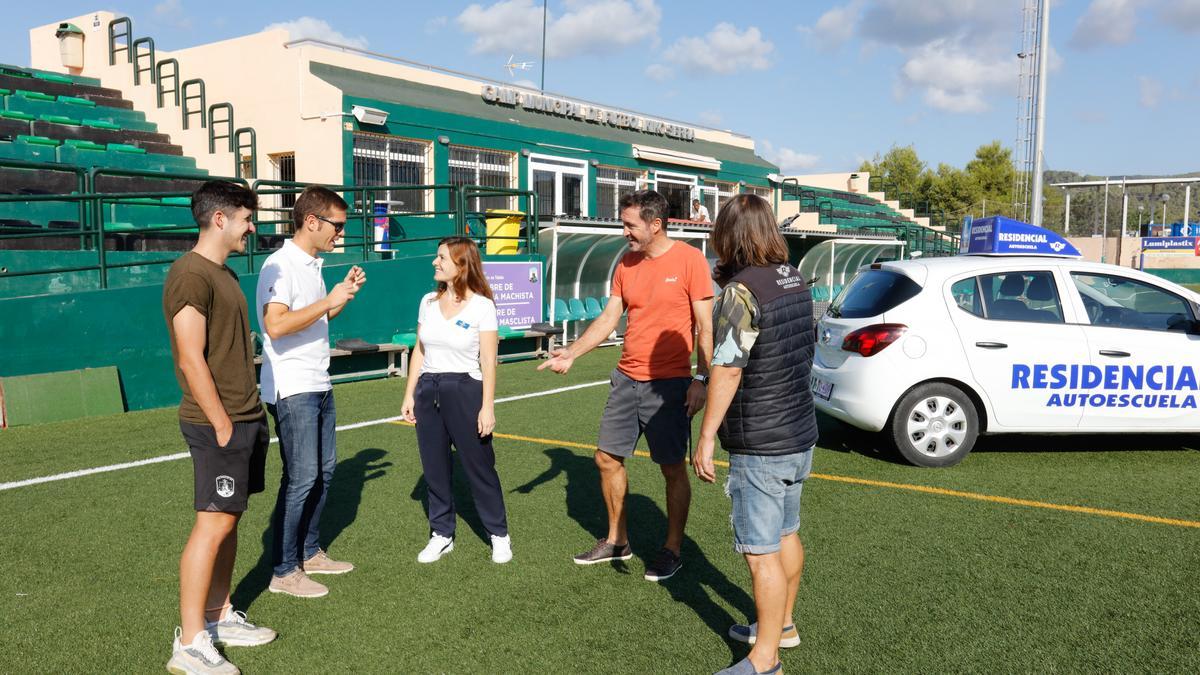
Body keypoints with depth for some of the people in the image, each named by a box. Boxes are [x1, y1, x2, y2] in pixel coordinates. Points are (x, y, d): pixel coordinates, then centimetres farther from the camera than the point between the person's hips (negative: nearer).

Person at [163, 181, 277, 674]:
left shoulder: (224, 273, 16)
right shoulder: (190, 274, -15)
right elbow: (191, 360, -19)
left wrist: (250, 415, 16)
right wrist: (222, 425, -18)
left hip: (246, 418, 9)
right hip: (218, 424, -9)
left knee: (229, 520, 13)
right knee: (214, 523, -6)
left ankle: (219, 616, 24)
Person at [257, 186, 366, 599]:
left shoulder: (312, 265, 13)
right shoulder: (280, 265, -15)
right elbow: (276, 326, -27)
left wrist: (344, 293, 9)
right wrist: (329, 301, -24)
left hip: (319, 386, 10)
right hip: (292, 390, -9)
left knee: (324, 470, 15)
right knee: (301, 478, -5)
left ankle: (310, 553, 28)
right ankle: (283, 572, 7)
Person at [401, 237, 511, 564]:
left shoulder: (481, 306, -7)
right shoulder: (428, 302, 8)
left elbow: (488, 361, -8)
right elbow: (419, 351, 12)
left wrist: (487, 407, -11)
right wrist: (409, 394, 9)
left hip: (465, 390, -5)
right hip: (428, 390, 5)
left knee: (479, 468, 3)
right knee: (434, 469, 9)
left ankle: (499, 535, 18)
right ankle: (442, 535, 23)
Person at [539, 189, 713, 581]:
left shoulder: (689, 259, -9)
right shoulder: (626, 264, 8)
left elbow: (705, 326, -9)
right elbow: (609, 318, 10)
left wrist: (701, 379, -15)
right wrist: (571, 354, -1)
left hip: (668, 385, -6)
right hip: (626, 380, 7)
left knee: (673, 469, 4)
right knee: (607, 459, 11)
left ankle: (673, 550, 21)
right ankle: (617, 541, 28)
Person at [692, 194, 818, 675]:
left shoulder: (742, 291, -20)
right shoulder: (795, 281, 6)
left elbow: (727, 369, -22)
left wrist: (706, 437, -17)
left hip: (761, 446, -9)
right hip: (801, 434, 9)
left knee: (762, 551, -1)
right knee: (786, 534, 22)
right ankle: (782, 624, 39)